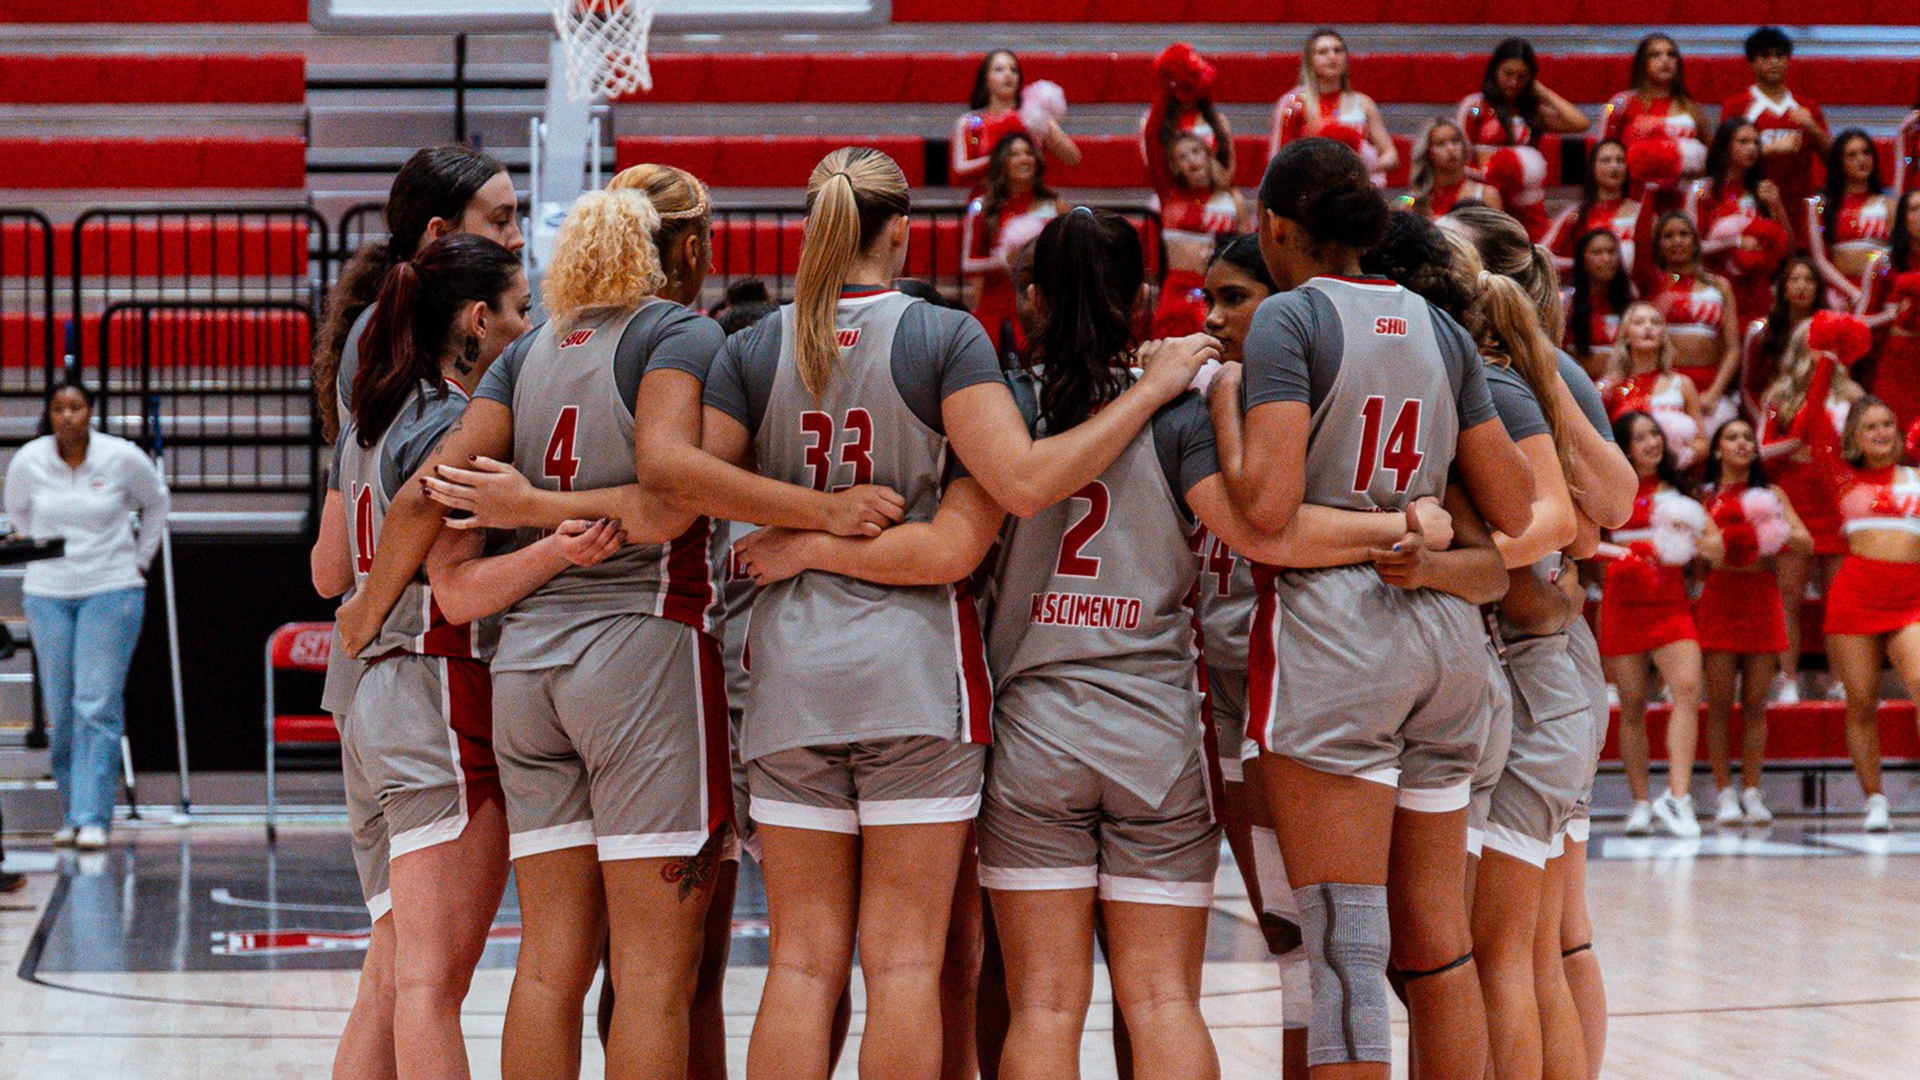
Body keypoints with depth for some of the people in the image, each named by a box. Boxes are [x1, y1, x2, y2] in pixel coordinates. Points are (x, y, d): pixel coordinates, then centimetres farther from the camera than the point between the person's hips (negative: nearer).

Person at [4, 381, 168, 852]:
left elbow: (155, 503, 13)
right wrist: (39, 554, 13)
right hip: (48, 594, 2)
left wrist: (140, 561, 12)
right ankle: (71, 815, 16)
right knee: (61, 710, 4)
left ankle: (94, 818, -9)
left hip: (111, 591, -2)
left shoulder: (123, 458, -6)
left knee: (99, 706, -10)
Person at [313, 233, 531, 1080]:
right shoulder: (454, 428, -11)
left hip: (373, 696, 9)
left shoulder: (366, 428, 16)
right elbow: (460, 592, -18)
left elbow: (331, 574, 24)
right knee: (433, 985, -11)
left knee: (391, 978, 10)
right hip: (444, 700, -9)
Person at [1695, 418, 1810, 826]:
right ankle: (1724, 794, -2)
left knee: (1755, 703, 0)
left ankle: (1752, 792, 4)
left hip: (1762, 597, 2)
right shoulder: (1704, 496, 10)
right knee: (1720, 703, -5)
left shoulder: (1771, 495, 14)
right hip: (1718, 595, -2)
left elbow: (1807, 544, 6)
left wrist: (1781, 534, -13)